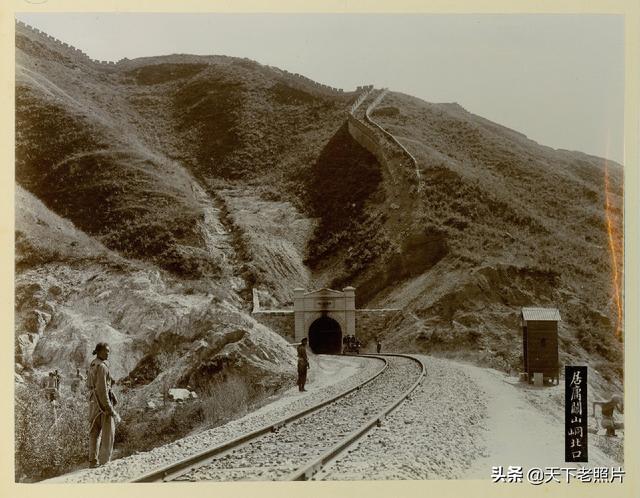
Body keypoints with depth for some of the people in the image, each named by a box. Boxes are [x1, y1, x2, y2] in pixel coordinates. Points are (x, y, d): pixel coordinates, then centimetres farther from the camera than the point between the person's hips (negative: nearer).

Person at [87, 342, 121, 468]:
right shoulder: (101, 366, -17)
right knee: (108, 431, -4)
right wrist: (108, 407, -21)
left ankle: (93, 461, 14)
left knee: (94, 431, 11)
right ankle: (104, 461, -6)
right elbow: (102, 388, -22)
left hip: (93, 400, 9)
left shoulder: (93, 364, 13)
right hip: (103, 401, -9)